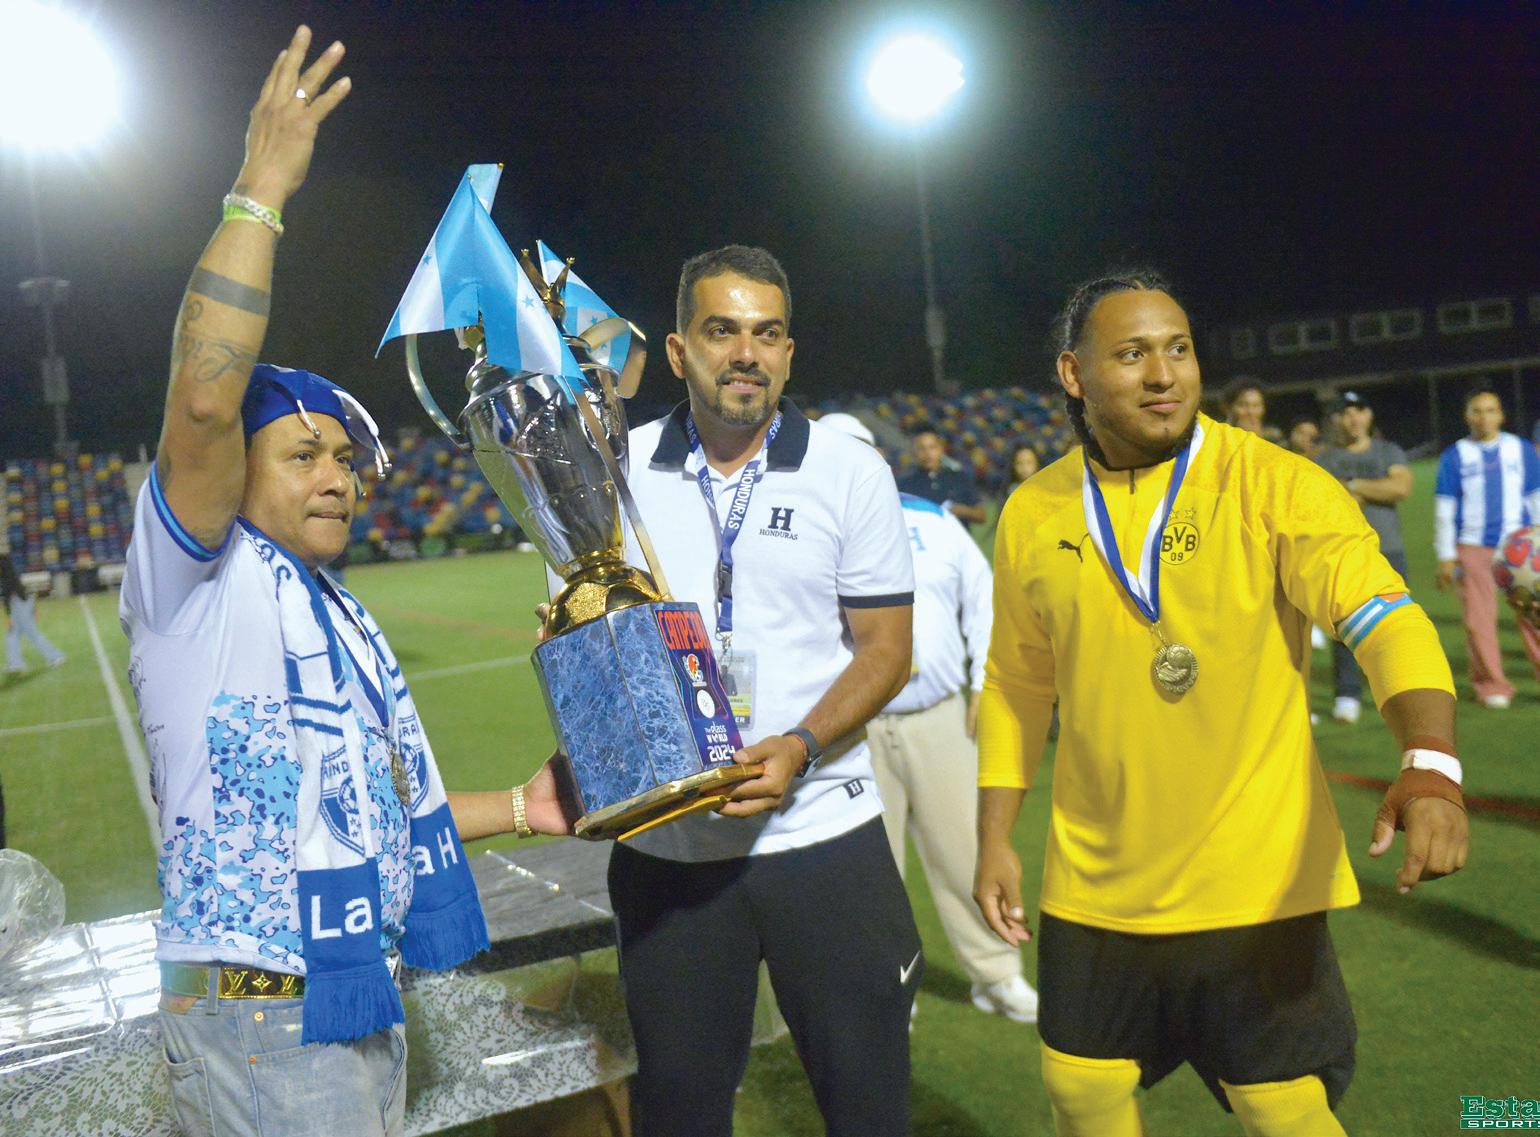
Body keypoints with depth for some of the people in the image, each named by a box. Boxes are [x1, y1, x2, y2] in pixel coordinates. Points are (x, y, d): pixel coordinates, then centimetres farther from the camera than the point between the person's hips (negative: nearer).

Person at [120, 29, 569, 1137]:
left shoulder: (343, 618, 16)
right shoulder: (197, 579, -9)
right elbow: (203, 400, -27)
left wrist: (518, 807, 16)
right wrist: (261, 191, -22)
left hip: (360, 998, 8)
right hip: (255, 1019, -8)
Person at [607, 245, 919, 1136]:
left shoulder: (850, 472, -2)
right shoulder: (618, 470, 2)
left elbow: (885, 648, -3)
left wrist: (800, 748, -18)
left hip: (823, 832, -1)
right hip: (664, 844, 2)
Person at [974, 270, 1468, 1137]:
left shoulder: (1274, 485, -11)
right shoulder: (1033, 515, 1)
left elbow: (1386, 616, -21)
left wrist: (1430, 764, -38)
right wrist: (995, 839, 7)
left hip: (1255, 890, -3)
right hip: (1094, 891, 4)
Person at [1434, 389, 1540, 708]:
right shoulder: (1454, 457, 5)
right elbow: (1444, 510, 6)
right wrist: (1446, 558, 2)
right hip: (1473, 549, 0)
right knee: (1479, 620, -1)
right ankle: (1492, 685, 10)